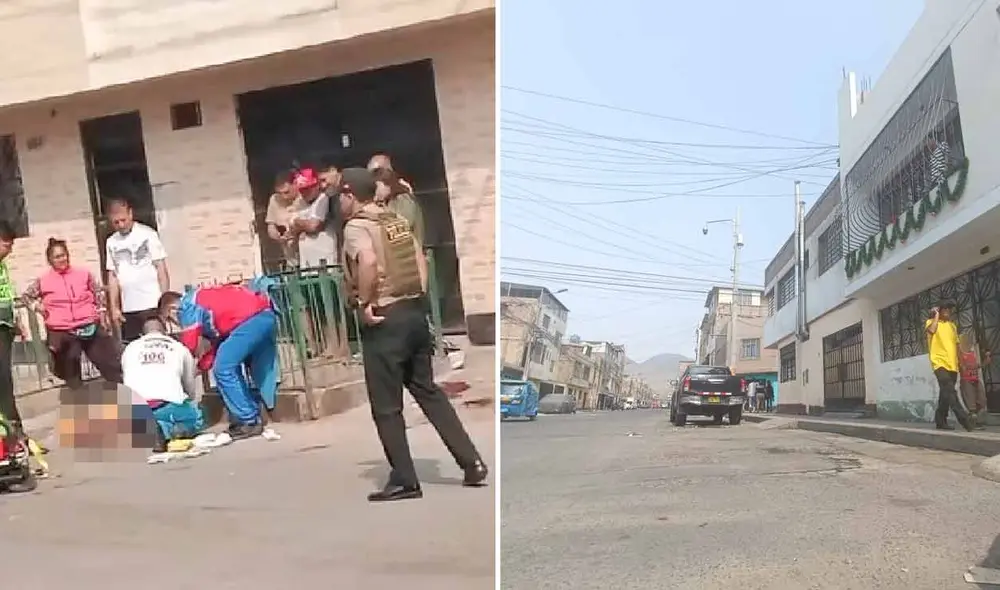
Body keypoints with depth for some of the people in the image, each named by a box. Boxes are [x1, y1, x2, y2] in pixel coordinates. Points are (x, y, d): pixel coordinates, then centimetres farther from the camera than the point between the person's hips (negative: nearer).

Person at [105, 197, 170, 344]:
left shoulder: (147, 234, -3)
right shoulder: (111, 242, 9)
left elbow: (161, 268, -4)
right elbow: (112, 277, 12)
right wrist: (114, 308, 8)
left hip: (153, 305, -4)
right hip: (128, 309, 4)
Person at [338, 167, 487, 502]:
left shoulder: (355, 227, -9)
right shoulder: (397, 221, 14)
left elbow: (368, 262, -28)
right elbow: (420, 259, 17)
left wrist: (364, 303, -18)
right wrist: (418, 296, 14)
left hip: (384, 319, -8)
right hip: (414, 312, 8)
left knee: (386, 406, 3)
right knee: (428, 391, 16)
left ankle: (404, 481, 9)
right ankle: (472, 464, 16)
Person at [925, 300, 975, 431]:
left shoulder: (952, 325, 21)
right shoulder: (931, 322, 4)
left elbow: (956, 344, 23)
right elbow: (932, 330, -20)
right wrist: (936, 316, -7)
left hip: (952, 364, 7)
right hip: (939, 362, -7)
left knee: (946, 393, 8)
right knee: (950, 391, -20)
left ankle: (941, 421, 14)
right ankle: (965, 419, -29)